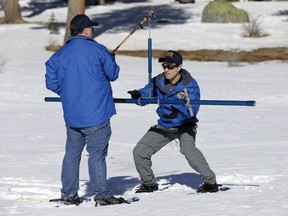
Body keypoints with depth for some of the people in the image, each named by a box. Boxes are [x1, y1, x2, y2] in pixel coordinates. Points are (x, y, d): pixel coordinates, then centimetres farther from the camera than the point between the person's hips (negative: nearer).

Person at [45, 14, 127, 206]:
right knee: (97, 154, -2)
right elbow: (113, 74, 1)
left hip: (71, 115, 5)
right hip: (97, 112, -4)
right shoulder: (98, 50, -8)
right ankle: (102, 194, -2)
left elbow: (52, 83, 6)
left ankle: (69, 194, 18)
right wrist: (111, 60, 21)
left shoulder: (60, 55, 3)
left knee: (72, 153, 14)